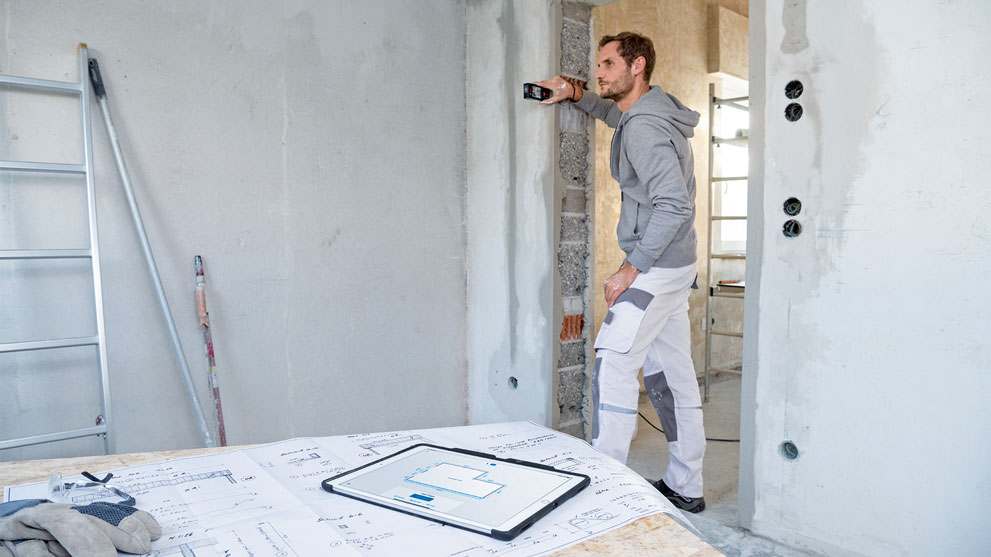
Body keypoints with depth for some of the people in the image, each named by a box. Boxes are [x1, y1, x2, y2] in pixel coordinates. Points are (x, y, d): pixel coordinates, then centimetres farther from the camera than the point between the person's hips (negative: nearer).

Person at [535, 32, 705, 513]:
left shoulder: (644, 129, -17)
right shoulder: (652, 109, 15)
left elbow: (675, 205, -25)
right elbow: (618, 116, 39)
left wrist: (631, 268, -22)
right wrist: (577, 95, 25)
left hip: (656, 267, -10)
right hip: (674, 265, 10)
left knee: (613, 362, -14)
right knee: (670, 373, 11)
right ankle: (686, 488, 19)